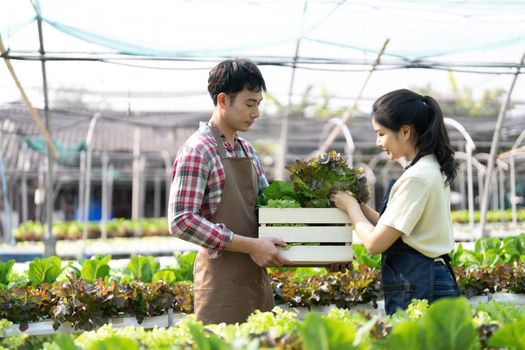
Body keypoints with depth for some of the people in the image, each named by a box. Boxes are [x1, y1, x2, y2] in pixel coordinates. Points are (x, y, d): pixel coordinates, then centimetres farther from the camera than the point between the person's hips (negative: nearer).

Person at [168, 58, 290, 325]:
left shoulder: (248, 151, 13)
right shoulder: (197, 150, -11)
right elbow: (181, 222, -19)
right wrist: (251, 246, -21)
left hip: (257, 278, 8)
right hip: (222, 281, -7)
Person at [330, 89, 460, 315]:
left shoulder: (416, 177, -17)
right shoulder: (433, 168, 13)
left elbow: (375, 243, -15)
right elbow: (391, 228, 15)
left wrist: (351, 206, 0)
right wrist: (359, 206, 7)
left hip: (418, 291, -9)